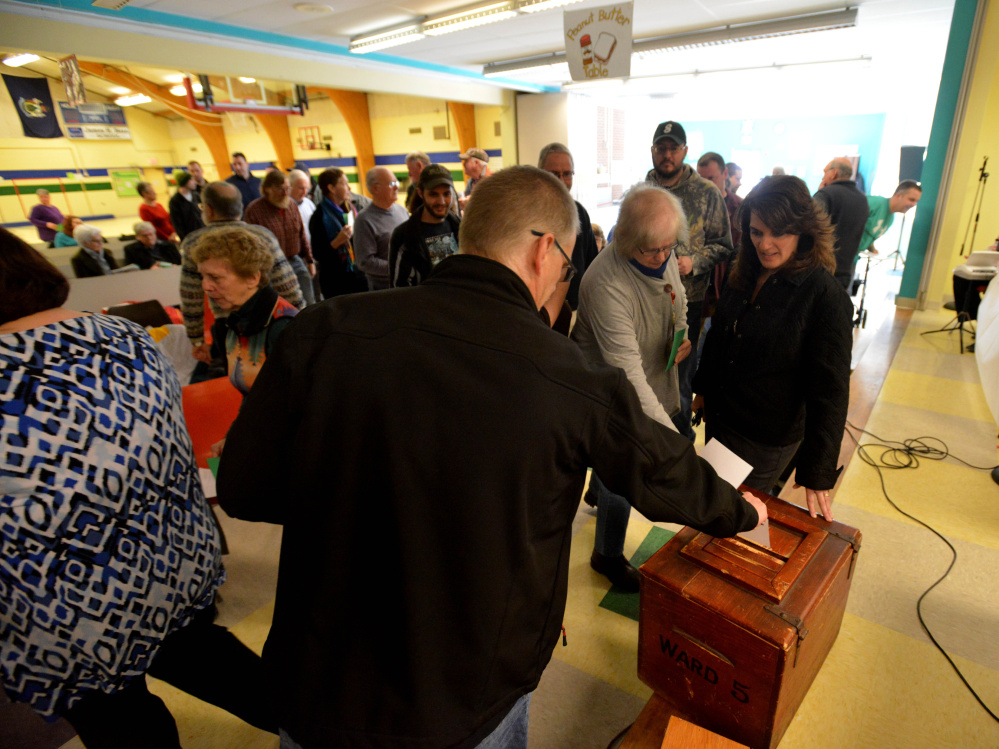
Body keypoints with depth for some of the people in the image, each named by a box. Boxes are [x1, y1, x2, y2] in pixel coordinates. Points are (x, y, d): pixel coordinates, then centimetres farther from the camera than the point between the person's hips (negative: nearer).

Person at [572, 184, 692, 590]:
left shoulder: (665, 257, -9)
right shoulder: (606, 283, -35)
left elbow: (677, 298, 15)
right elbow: (628, 373, -37)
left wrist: (682, 333, -5)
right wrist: (671, 437, -38)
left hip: (656, 380, 7)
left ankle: (598, 489, 62)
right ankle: (608, 556, 35)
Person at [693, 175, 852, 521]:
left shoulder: (826, 297, -19)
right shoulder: (744, 275, -1)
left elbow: (829, 391, -19)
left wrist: (817, 472, -20)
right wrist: (703, 388, 21)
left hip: (767, 441, -6)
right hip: (719, 417, 6)